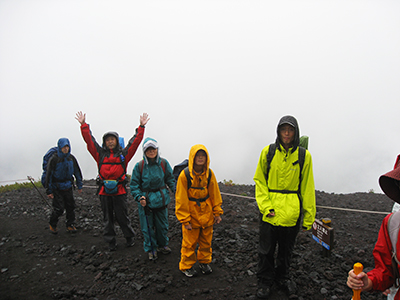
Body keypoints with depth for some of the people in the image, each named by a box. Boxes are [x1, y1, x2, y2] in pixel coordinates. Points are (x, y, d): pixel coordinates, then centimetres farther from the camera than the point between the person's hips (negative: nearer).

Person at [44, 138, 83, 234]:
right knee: (59, 208, -6)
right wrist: (49, 191, -11)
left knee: (71, 207, 6)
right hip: (57, 189, -4)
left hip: (68, 187, 4)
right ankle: (52, 224, 19)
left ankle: (70, 225, 22)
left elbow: (77, 172, 11)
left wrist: (79, 186, 12)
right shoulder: (54, 159, -13)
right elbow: (49, 175, -11)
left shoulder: (71, 158, 1)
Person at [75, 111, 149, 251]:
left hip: (119, 191, -2)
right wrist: (83, 125, 2)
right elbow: (89, 140, 6)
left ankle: (130, 238, 24)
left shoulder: (123, 153, 5)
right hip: (104, 191, 2)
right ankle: (111, 242, 22)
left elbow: (135, 141, 1)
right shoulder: (100, 154, 8)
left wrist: (141, 127, -4)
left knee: (122, 217, 5)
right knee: (108, 218, 10)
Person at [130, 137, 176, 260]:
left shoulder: (164, 163, -3)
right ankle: (151, 249, 28)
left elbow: (170, 179, 7)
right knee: (148, 226, 8)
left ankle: (162, 245, 39)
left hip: (161, 199, 2)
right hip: (146, 201, -2)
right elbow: (134, 184, -2)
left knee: (162, 224, 15)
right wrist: (139, 197, -17)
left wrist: (176, 190, -8)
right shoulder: (139, 166, -8)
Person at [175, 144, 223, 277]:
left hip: (207, 214, 4)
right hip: (191, 214, -4)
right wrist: (185, 220, -13)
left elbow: (215, 194, 4)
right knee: (189, 242, 6)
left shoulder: (209, 174, -4)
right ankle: (187, 265, 25)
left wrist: (217, 212, 4)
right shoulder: (185, 175, -16)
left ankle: (204, 262, 36)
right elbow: (181, 199, -13)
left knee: (206, 241, 16)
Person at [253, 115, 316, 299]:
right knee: (266, 249, 9)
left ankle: (281, 279, 39)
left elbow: (307, 188, 0)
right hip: (269, 211, 0)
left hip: (292, 212, 1)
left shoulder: (304, 155, -3)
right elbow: (259, 180, 1)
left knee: (286, 250, 17)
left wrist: (308, 217, 0)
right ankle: (264, 283, 28)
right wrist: (265, 206, -11)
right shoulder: (268, 151, -3)